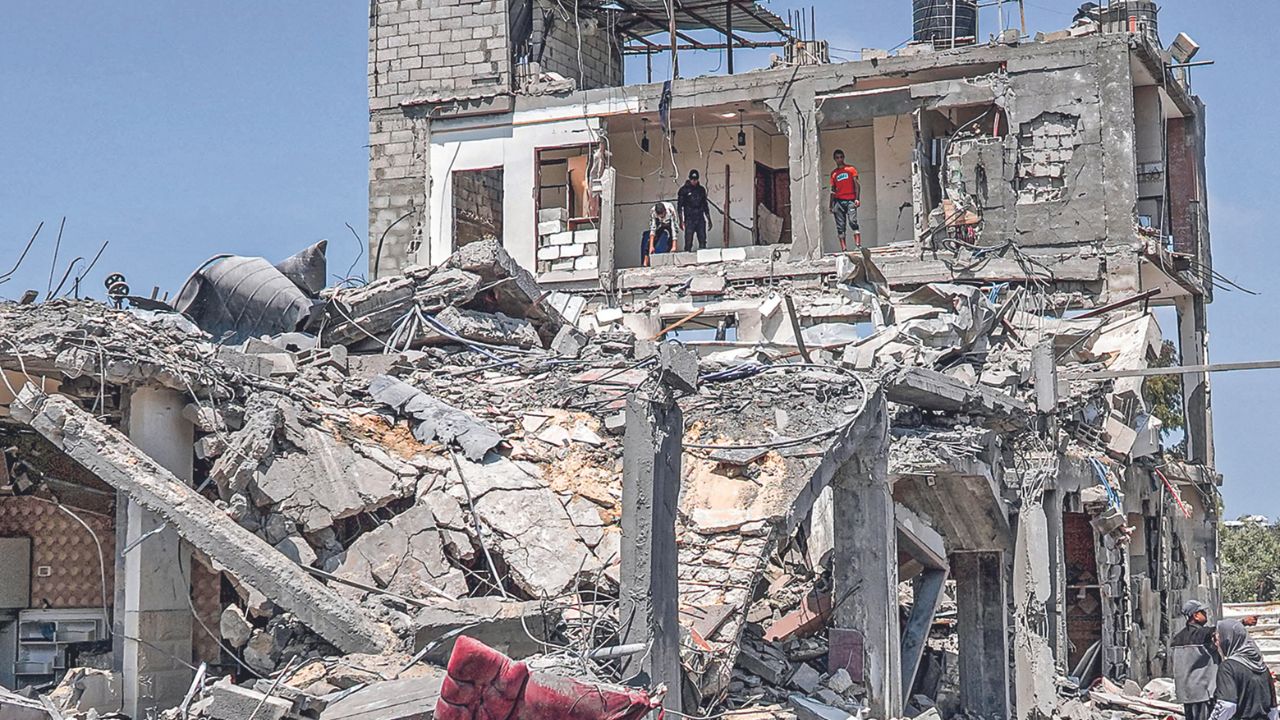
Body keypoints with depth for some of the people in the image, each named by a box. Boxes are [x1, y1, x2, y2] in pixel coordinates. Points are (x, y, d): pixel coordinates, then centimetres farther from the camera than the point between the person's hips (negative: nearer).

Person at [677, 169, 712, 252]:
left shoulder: (701, 190, 14)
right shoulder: (684, 190, 2)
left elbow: (705, 205, 20)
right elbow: (679, 205, 0)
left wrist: (709, 220, 16)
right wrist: (681, 220, -10)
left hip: (700, 219, 3)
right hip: (689, 219, -3)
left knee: (703, 241, -4)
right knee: (688, 242, -8)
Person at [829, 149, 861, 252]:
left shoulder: (851, 169, 9)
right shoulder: (834, 173, 17)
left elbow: (856, 184, 3)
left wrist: (857, 199, -10)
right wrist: (831, 206, 12)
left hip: (850, 200, -3)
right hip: (838, 200, 3)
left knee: (852, 221, -19)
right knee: (840, 225, -3)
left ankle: (858, 244, -24)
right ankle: (843, 248, -4)